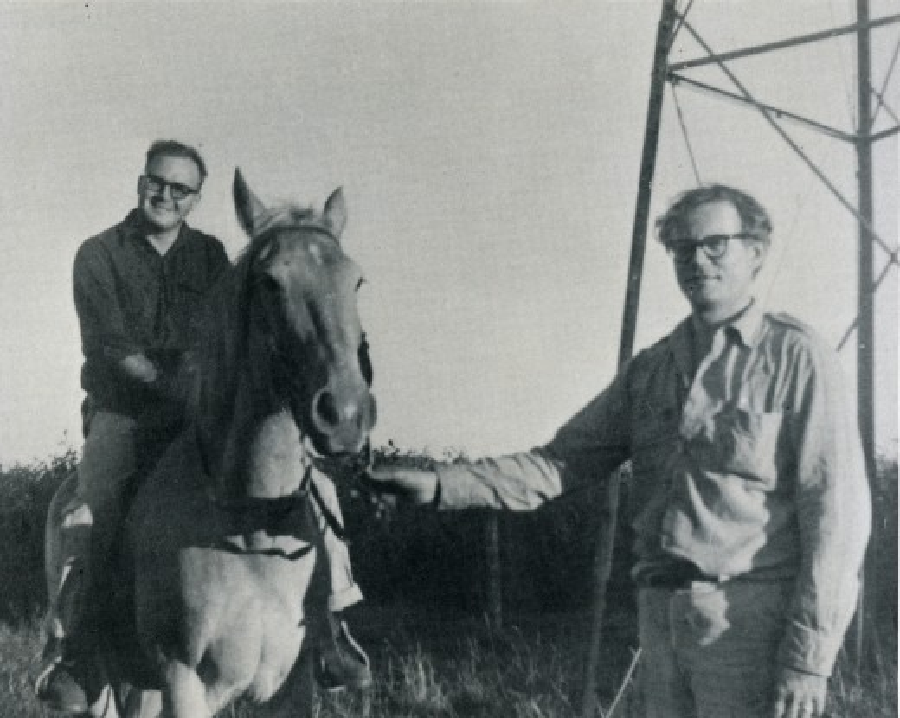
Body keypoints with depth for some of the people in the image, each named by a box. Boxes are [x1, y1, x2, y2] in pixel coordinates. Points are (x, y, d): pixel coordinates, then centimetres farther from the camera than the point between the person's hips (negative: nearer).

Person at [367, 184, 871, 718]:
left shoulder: (797, 358, -3)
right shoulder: (650, 369, 15)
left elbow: (837, 506, -10)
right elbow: (558, 464, 12)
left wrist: (809, 658, -17)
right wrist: (441, 485, -2)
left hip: (752, 619, -5)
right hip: (663, 615, 6)